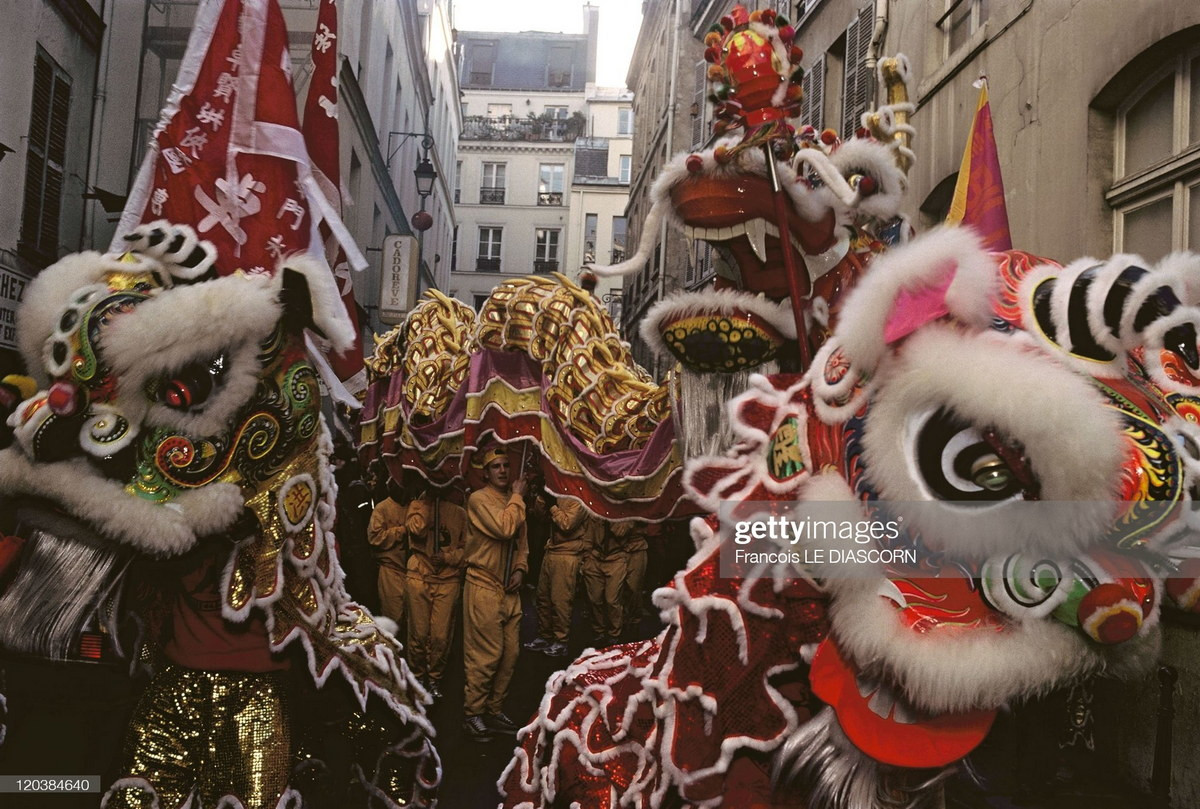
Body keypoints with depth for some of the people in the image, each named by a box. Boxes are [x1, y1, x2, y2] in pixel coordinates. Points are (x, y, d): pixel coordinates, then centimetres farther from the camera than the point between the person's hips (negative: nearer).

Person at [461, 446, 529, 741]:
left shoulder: (513, 502, 14)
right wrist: (517, 496, -12)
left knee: (510, 653, 9)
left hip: (510, 589, 7)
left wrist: (520, 569, 3)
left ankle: (494, 711, 22)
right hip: (484, 586, -7)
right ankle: (473, 714, 9)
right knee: (487, 654, -6)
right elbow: (504, 528, -24)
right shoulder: (479, 499, -10)